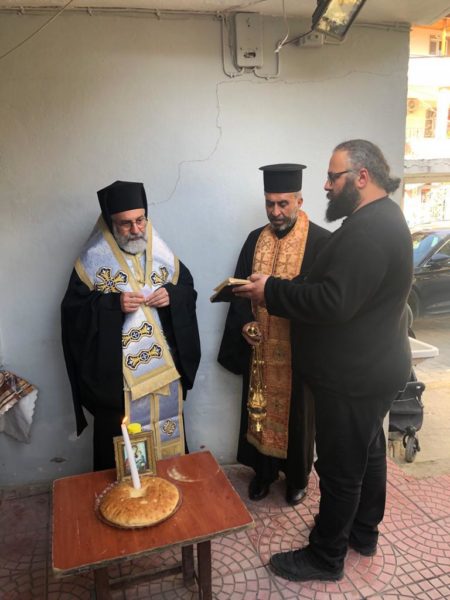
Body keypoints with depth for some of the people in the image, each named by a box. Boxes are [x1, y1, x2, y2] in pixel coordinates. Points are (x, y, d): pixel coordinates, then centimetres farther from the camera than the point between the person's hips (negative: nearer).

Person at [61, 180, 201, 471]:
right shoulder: (93, 258, -7)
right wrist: (113, 303, -22)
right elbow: (73, 309, -7)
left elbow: (189, 289, 8)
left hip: (164, 369, 3)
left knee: (167, 435, 19)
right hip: (116, 374, -3)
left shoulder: (161, 252, 2)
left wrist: (172, 295, -13)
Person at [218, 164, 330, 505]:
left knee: (296, 413, 12)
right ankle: (262, 472, 37)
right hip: (260, 346, 4)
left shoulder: (321, 241, -9)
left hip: (300, 348, -4)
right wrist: (244, 322, -10)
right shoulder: (256, 239, 6)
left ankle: (298, 477, 35)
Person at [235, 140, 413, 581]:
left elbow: (333, 301, -32)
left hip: (354, 376, -11)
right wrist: (278, 292, 4)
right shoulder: (382, 218, 11)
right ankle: (363, 533, 43)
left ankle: (325, 557, 25)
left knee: (341, 466, 5)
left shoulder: (367, 230, -24)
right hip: (372, 368, 11)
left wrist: (271, 291, -20)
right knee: (367, 451, 22)